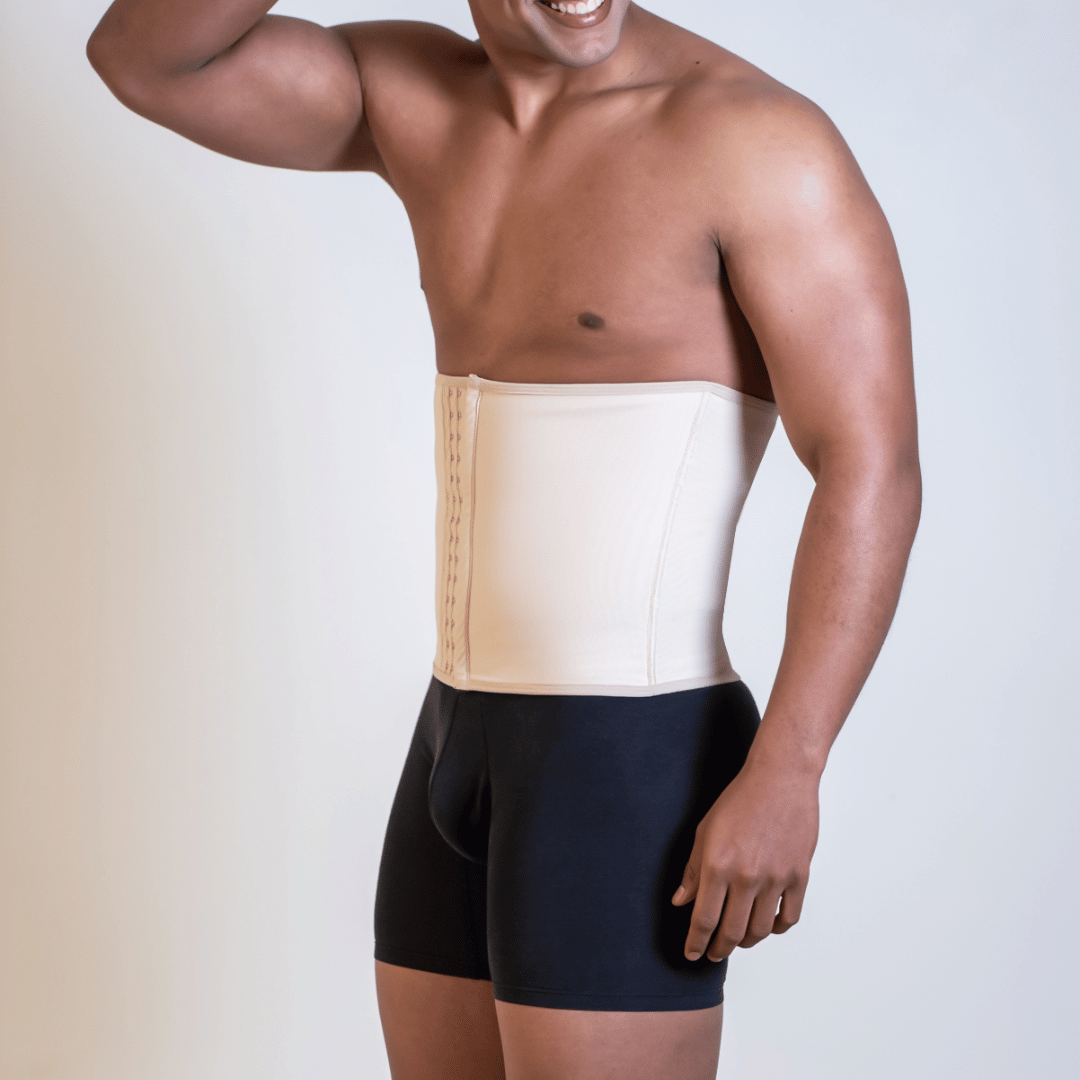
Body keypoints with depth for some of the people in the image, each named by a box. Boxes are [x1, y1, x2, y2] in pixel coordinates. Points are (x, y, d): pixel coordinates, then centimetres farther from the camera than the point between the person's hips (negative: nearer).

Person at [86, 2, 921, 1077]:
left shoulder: (757, 135, -14)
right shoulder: (418, 98, 8)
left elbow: (872, 475, -18)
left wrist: (782, 778, -24)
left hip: (636, 770, -8)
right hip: (469, 748, 8)